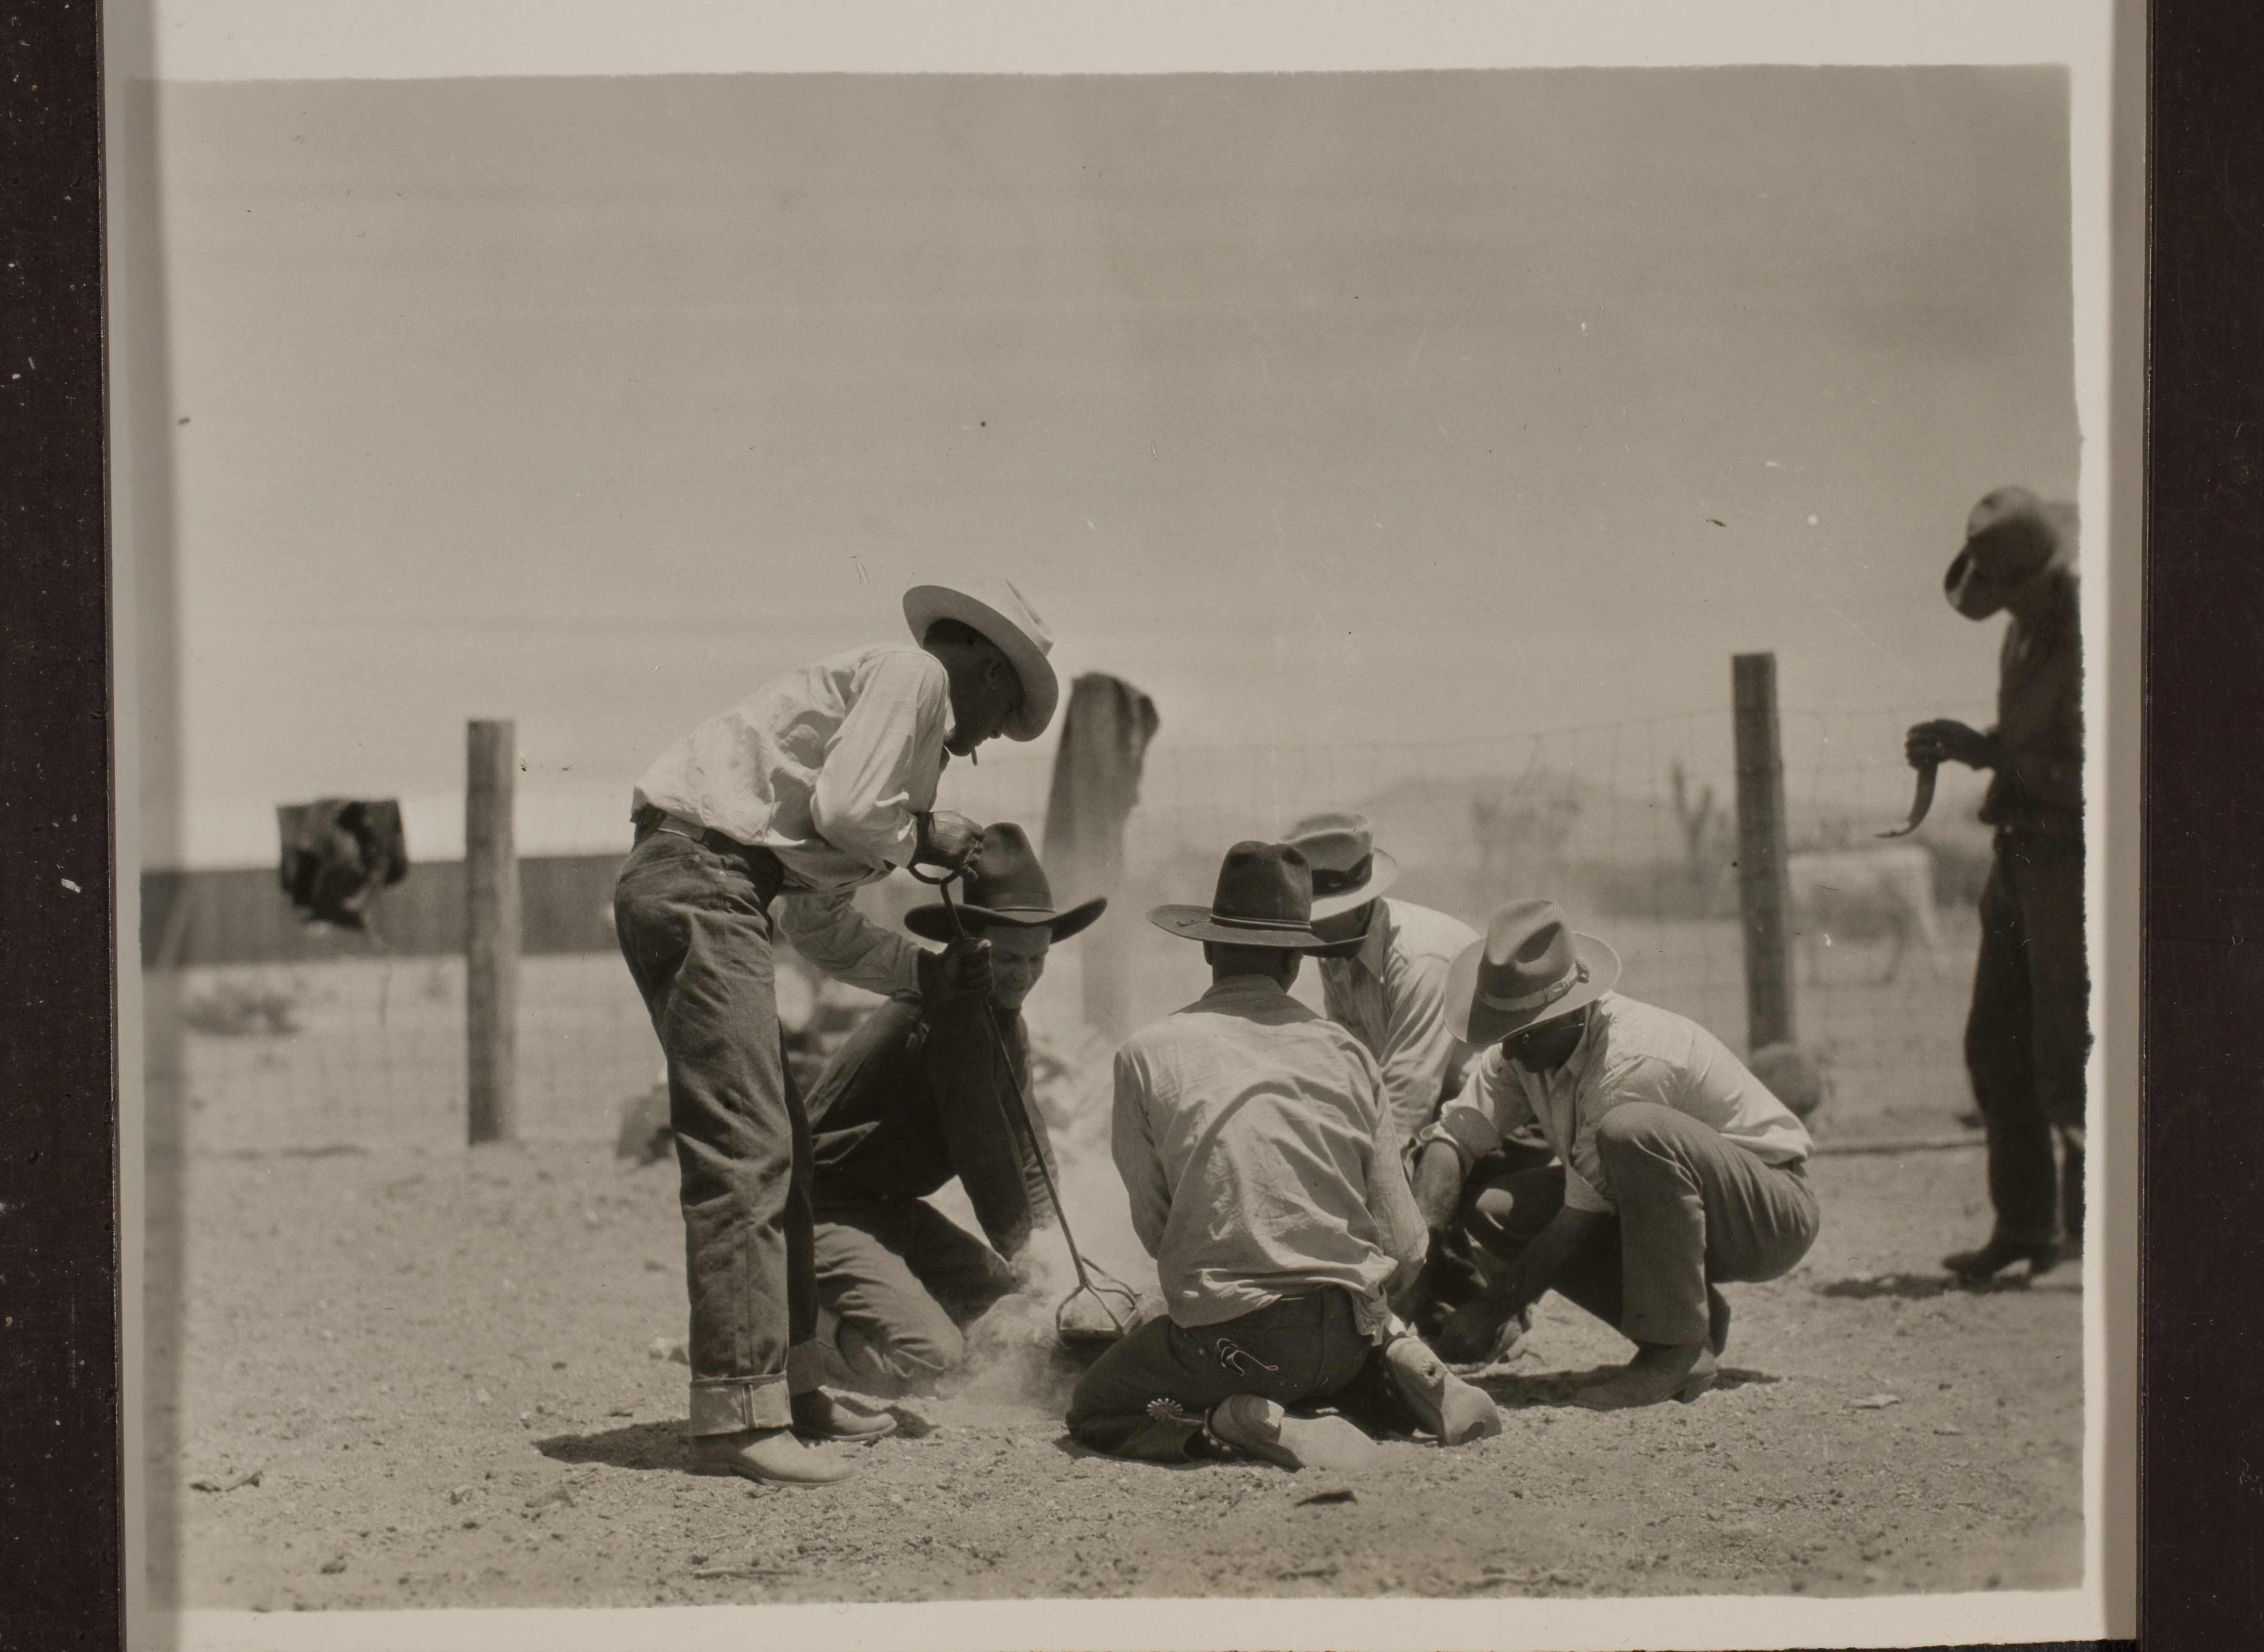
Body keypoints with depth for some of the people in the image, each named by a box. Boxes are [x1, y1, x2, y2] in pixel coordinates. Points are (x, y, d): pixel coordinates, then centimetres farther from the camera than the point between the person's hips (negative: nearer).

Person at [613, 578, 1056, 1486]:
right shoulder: (910, 673, 2)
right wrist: (924, 838, 4)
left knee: (779, 1149, 14)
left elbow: (818, 921, 26)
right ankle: (736, 1417, -16)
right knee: (743, 1152, -14)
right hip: (700, 876, -11)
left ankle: (789, 1388, 20)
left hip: (682, 891, 11)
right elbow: (843, 811, -14)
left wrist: (933, 971, 22)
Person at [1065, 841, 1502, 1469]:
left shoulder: (1147, 1053, -3)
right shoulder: (1345, 1052, 3)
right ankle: (1402, 1371, 4)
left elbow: (1153, 1226, 4)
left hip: (1226, 1333, -4)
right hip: (1348, 1332, 4)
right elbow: (1404, 1246, 5)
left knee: (1093, 1411, 19)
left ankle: (1245, 1425, -9)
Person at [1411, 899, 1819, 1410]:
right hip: (1660, 1207, 8)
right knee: (1488, 1205, -9)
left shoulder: (1634, 1058, -30)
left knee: (1631, 1130, -37)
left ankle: (1677, 1349, -24)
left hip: (1774, 1217, -8)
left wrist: (1488, 1311, -24)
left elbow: (1583, 1215, -27)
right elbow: (1454, 1133, -7)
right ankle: (1692, 1314, -1)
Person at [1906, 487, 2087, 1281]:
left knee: (2067, 1054, -6)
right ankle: (2024, 1225, 18)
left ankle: (2090, 1229, 5)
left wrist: (1987, 753, -19)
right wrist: (1957, 748, 4)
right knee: (1996, 1046, 10)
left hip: (2072, 864, -9)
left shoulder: (2090, 645, -19)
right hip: (2020, 858, 9)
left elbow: (2087, 780, -23)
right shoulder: (2026, 630, 9)